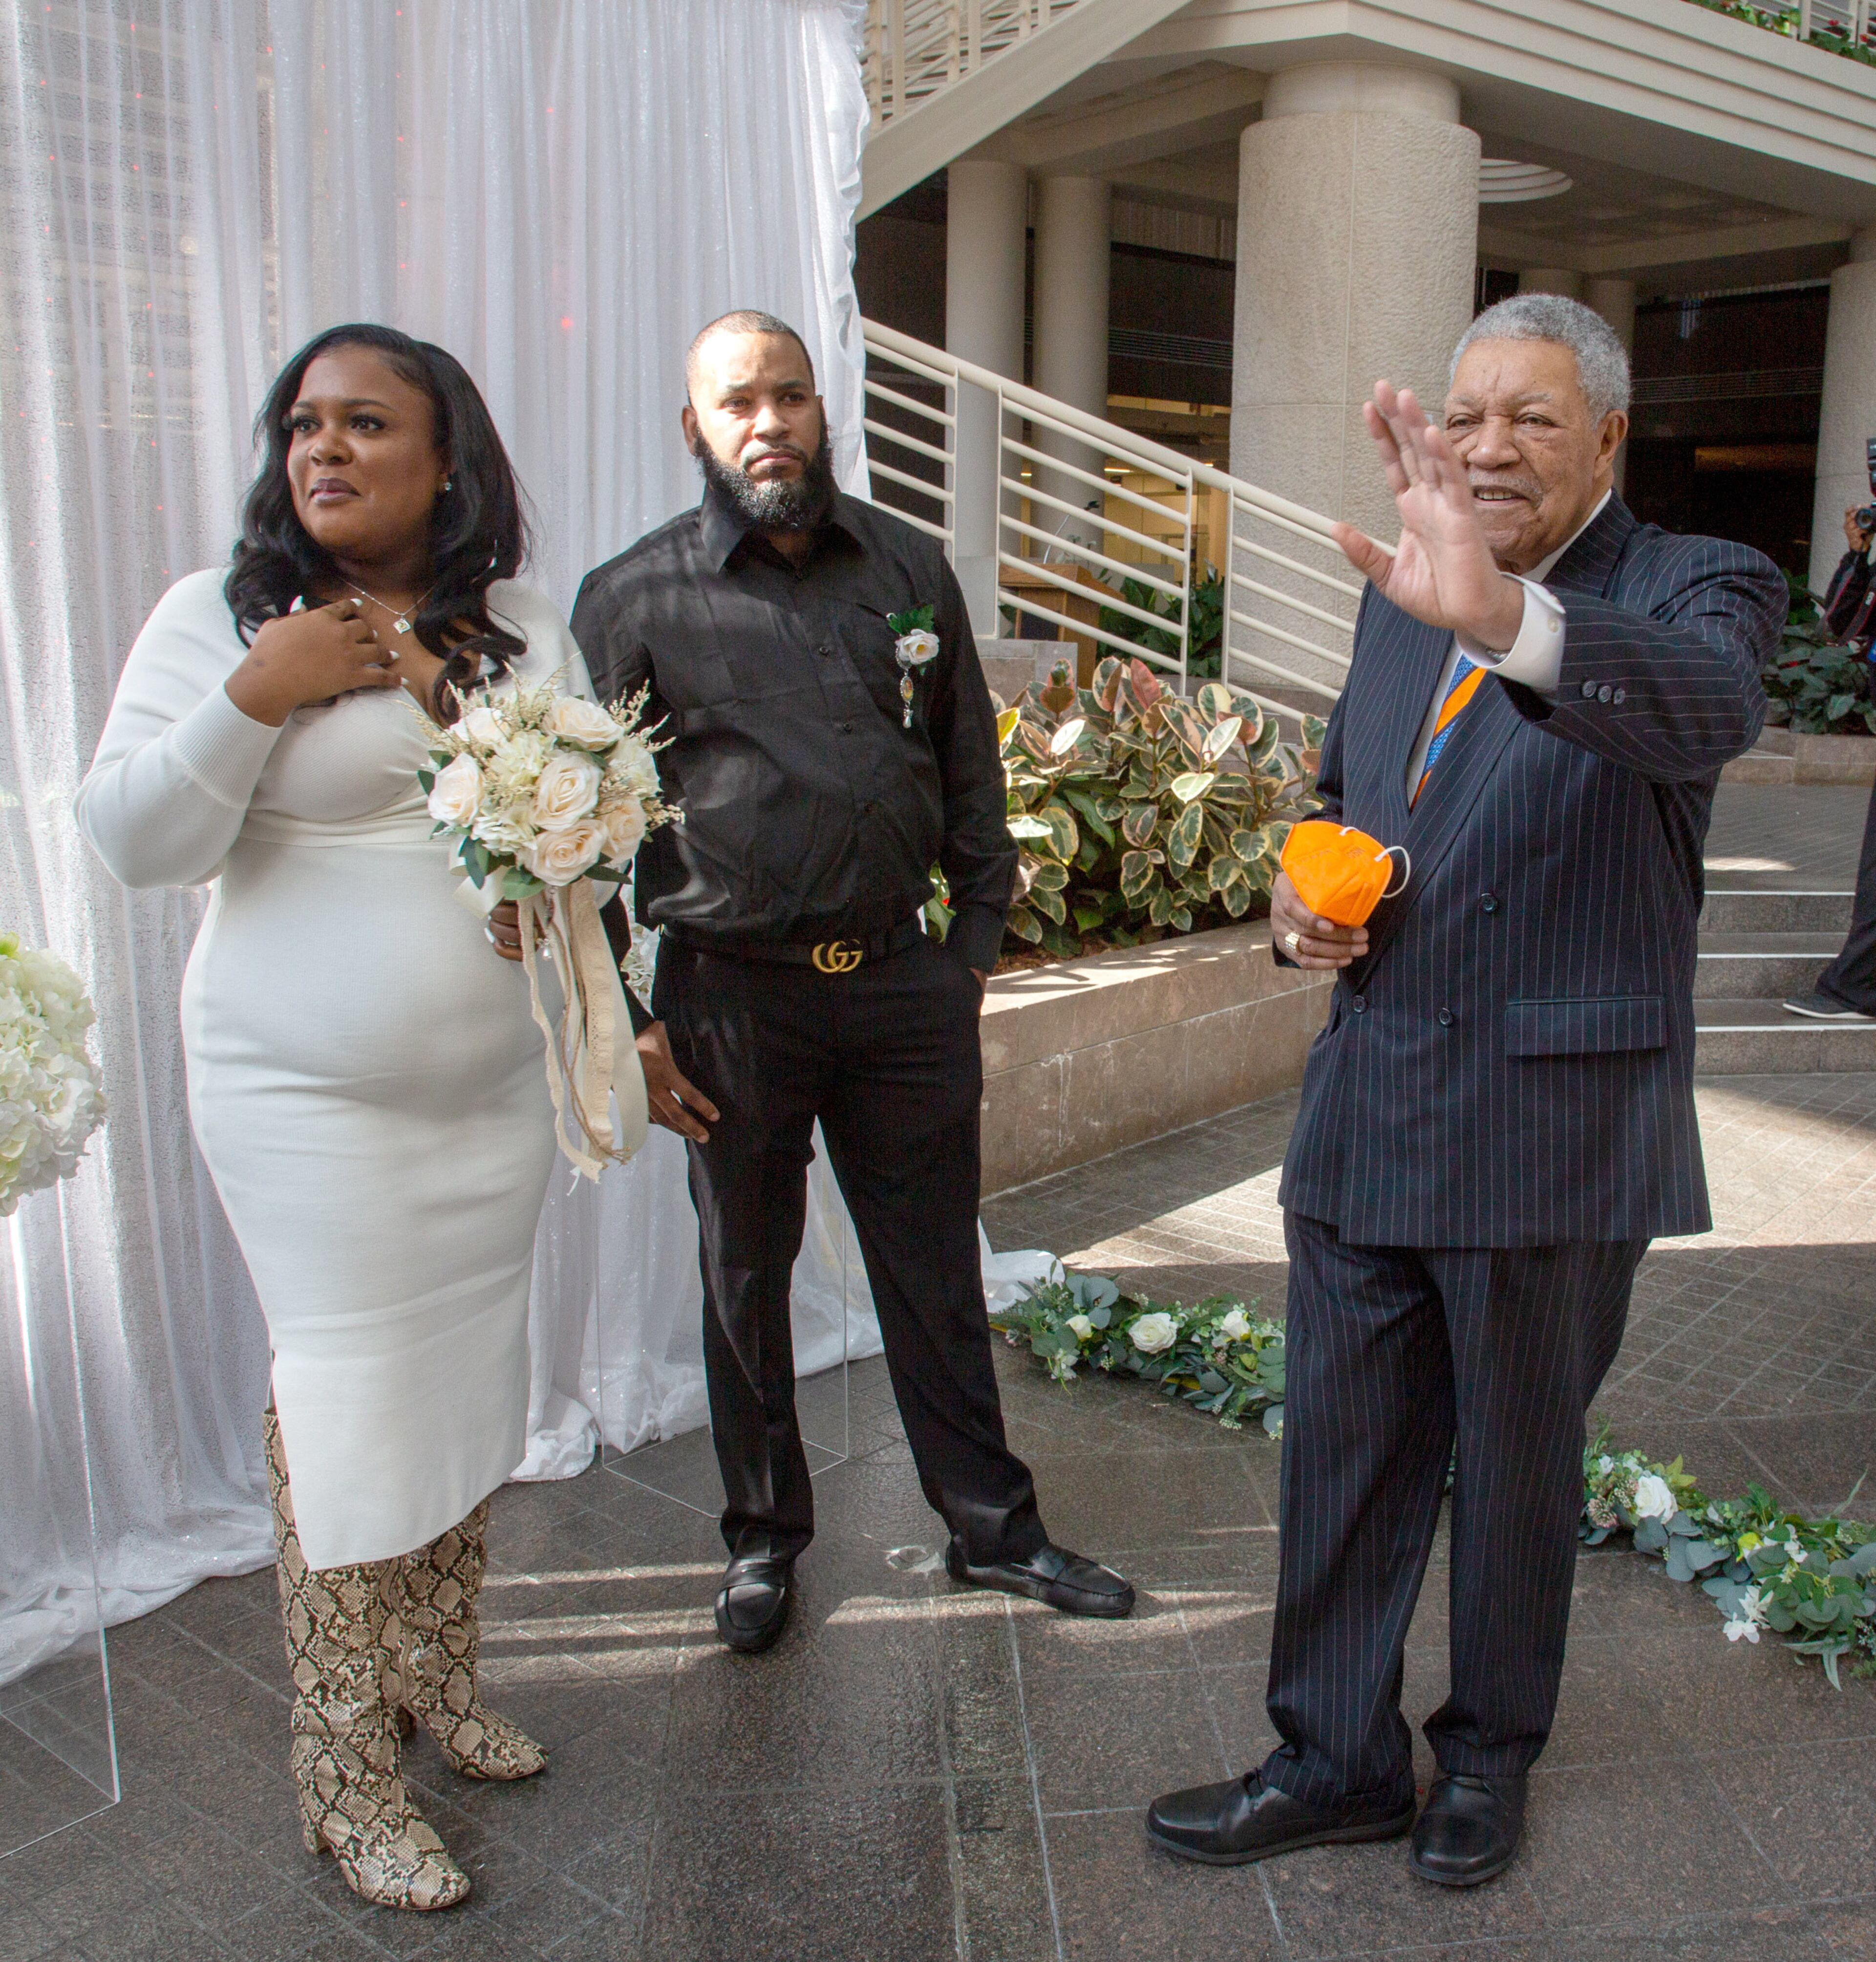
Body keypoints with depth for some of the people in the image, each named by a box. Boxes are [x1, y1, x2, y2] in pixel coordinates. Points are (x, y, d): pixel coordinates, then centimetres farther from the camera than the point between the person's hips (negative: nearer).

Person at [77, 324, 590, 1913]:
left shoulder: (525, 633, 6)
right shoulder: (221, 617, -4)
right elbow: (134, 843, -8)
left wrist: (450, 695, -8)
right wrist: (259, 696, -20)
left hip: (492, 1086, 4)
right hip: (310, 1101, -4)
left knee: (468, 1380, 13)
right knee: (352, 1404, -1)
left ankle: (439, 1683, 34)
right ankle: (346, 1774, 17)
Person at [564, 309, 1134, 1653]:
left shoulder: (910, 570, 8)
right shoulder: (639, 599, -2)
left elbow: (970, 770, 13)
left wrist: (978, 939, 7)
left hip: (904, 981, 2)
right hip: (733, 991, -2)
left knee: (936, 1269, 12)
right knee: (746, 1283, 12)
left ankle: (993, 1526, 28)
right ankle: (764, 1540, 31)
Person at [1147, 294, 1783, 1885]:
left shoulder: (1695, 588, -9)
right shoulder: (1403, 600, 10)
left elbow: (1708, 708, -33)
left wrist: (1507, 619, -52)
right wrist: (1301, 894, 0)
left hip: (1555, 1127, -5)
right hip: (1367, 1108, 5)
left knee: (1519, 1468, 15)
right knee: (1341, 1454, 14)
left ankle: (1490, 1753, 39)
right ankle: (1335, 1760, 34)